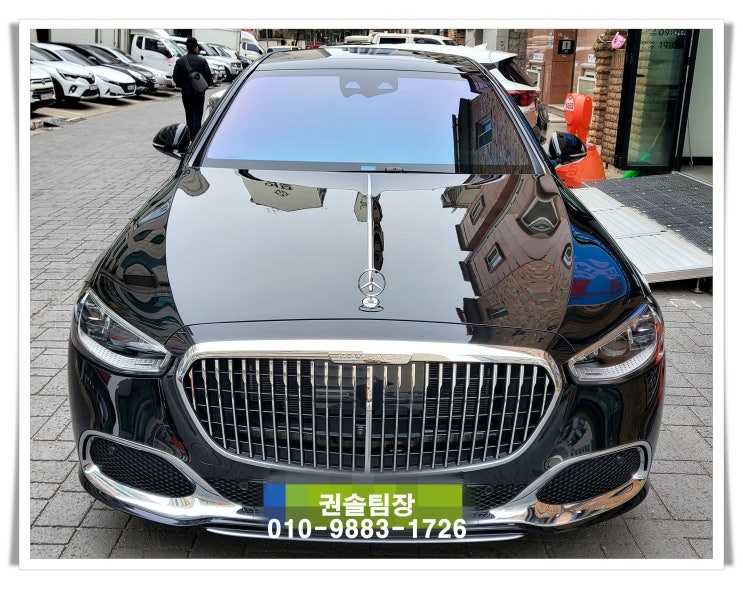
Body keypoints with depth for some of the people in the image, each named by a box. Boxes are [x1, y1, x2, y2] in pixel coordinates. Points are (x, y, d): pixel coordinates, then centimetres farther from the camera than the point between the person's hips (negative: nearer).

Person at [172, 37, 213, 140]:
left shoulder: (180, 61, -3)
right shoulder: (202, 61, -11)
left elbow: (175, 78, -2)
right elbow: (209, 78, -9)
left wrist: (182, 86, 15)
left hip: (186, 93, 3)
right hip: (199, 93, -3)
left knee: (189, 116, 16)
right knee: (197, 116, -1)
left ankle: (190, 137, 25)